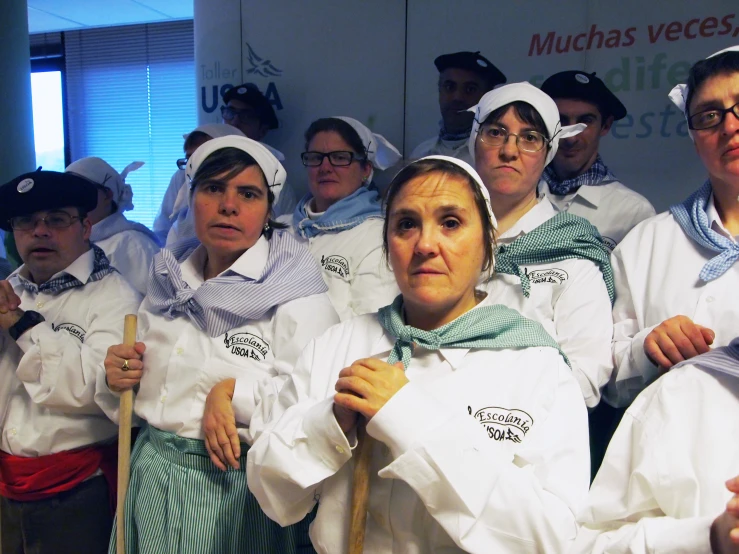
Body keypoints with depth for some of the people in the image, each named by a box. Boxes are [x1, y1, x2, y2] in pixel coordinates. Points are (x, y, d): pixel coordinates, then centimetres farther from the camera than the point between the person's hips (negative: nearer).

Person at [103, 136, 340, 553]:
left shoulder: (293, 291, -14)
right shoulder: (169, 284, 5)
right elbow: (141, 400, 15)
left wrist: (234, 392, -25)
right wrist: (118, 380, -4)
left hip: (238, 487, -5)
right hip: (151, 480, 5)